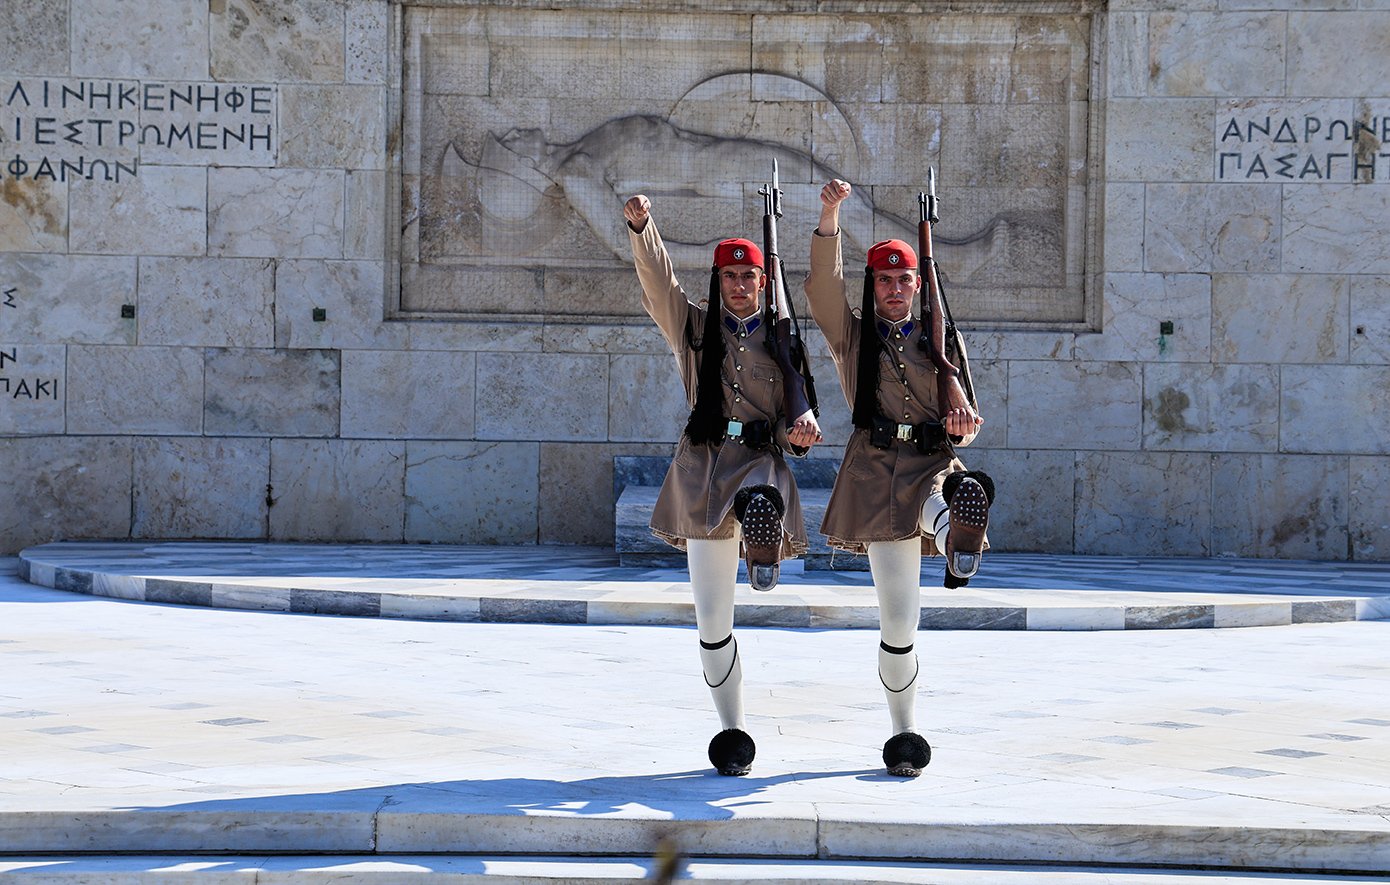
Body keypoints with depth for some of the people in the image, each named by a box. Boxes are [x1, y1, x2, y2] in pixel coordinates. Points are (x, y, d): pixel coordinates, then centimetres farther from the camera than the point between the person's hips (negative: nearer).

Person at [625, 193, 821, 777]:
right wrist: (640, 226, -24)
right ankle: (732, 731, 13)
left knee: (759, 508, -45)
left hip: (762, 459, -1)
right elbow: (657, 283, -8)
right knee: (712, 620, 2)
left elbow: (796, 411, 9)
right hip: (704, 465, 1)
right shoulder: (693, 328, 8)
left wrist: (802, 429, -15)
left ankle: (763, 555, -13)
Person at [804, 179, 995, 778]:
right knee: (897, 622, -3)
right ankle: (905, 734, 8)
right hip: (879, 472, -2)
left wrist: (961, 426, -11)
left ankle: (960, 548, -73)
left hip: (936, 463, 2)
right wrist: (830, 218, -18)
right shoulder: (851, 336, 13)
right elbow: (823, 285, -5)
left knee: (958, 501, -40)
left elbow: (964, 424, 14)